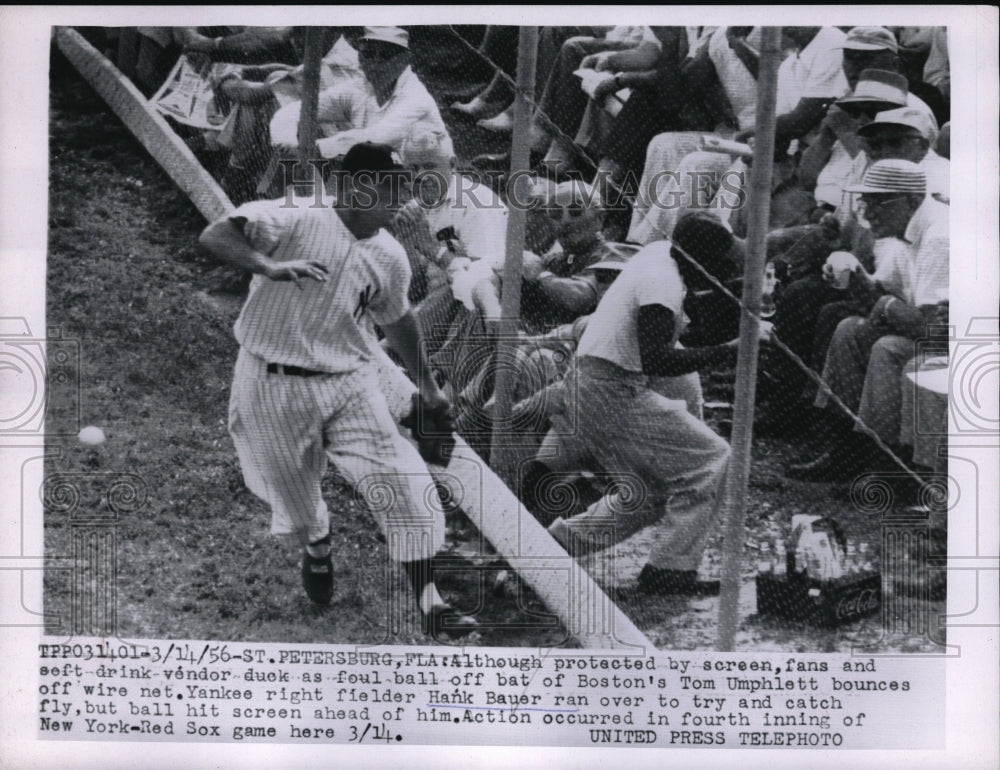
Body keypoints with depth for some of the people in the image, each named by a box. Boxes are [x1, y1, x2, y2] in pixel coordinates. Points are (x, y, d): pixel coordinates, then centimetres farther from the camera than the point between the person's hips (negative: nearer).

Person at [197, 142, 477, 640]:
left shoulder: (389, 258, 1)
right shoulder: (295, 221, -16)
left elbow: (396, 321, 19)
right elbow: (213, 235, -28)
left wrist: (428, 389, 28)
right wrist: (270, 267, -47)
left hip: (349, 384, 3)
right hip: (273, 387, -3)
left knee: (401, 485, -8)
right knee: (293, 495, 14)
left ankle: (429, 604, 3)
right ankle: (317, 552, 51)